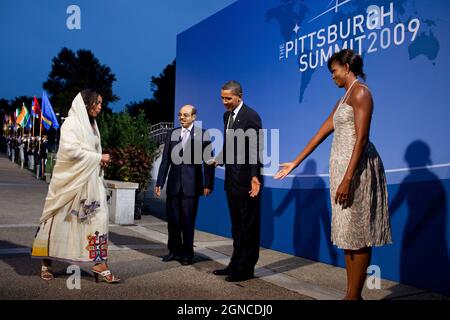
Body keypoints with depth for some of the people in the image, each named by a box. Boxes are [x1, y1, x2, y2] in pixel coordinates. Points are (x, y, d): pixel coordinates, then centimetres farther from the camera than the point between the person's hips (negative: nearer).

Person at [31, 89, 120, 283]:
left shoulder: (91, 125, 15)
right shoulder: (72, 123, -9)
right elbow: (71, 150, -21)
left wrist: (101, 160, 3)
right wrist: (98, 158, -14)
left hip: (90, 180, 7)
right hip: (70, 180, -7)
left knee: (99, 216, -4)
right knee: (60, 220, 3)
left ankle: (99, 264, -3)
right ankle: (46, 264, 18)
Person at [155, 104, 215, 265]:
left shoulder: (203, 135, -1)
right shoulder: (172, 134, 10)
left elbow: (208, 161, -3)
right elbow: (165, 160, 10)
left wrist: (208, 184, -9)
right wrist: (159, 183, 6)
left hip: (191, 185, -3)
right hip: (173, 184, 3)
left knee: (188, 220, 4)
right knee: (172, 219, 8)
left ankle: (187, 253, 19)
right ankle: (174, 250, 24)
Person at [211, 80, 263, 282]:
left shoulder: (251, 116, -13)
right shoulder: (227, 116, 12)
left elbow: (255, 149, -19)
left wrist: (255, 177, -25)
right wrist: (219, 159, 8)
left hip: (247, 180, -8)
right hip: (231, 179, 8)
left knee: (249, 225, 3)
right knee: (236, 225, 16)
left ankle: (247, 268, 12)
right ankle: (236, 264, 27)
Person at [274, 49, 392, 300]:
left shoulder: (361, 92, -7)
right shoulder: (343, 100, 21)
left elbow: (362, 138, -17)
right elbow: (321, 134, 21)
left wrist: (348, 178, -23)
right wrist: (295, 163, 20)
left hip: (356, 168, -9)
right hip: (341, 166, 9)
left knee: (358, 234, -5)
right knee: (349, 234, 9)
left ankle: (354, 296, 1)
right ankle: (352, 294, 15)